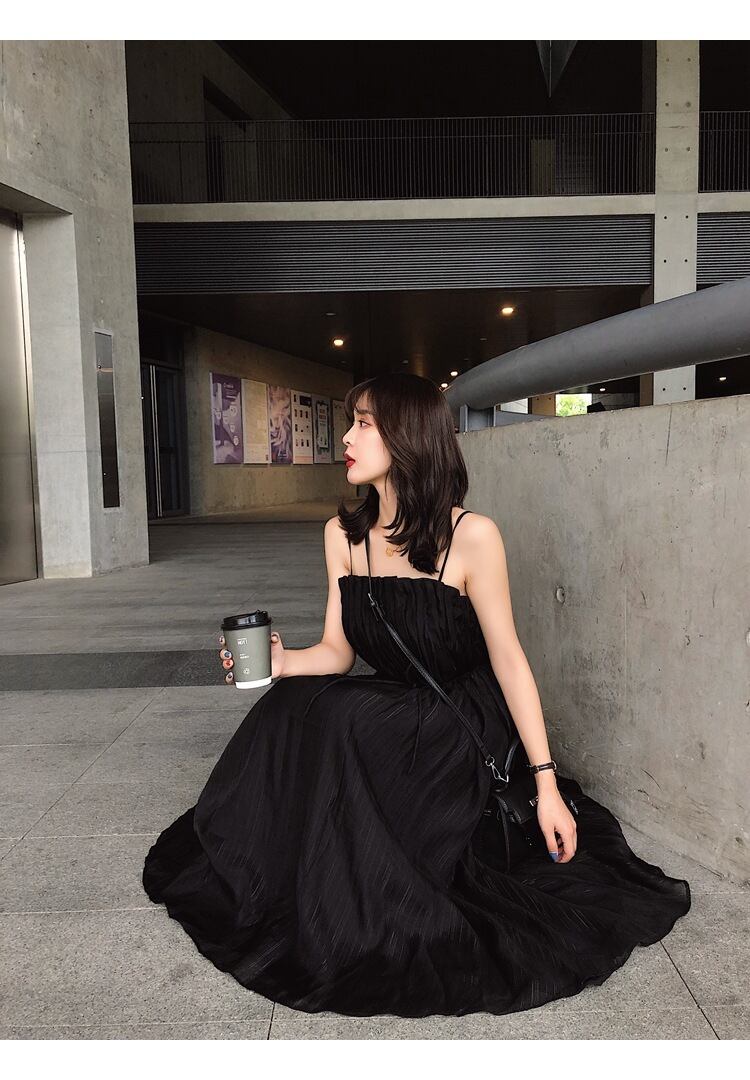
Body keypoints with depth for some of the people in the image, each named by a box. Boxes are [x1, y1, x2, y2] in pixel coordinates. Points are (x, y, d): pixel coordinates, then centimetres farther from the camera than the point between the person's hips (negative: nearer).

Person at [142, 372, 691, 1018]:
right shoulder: (343, 534, -1)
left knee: (320, 720, -27)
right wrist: (281, 663, -21)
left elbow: (507, 657, -13)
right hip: (390, 716, 5)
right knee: (291, 703, -21)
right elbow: (337, 651, 0)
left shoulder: (470, 536, -18)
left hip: (466, 727, -5)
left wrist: (546, 782, -13)